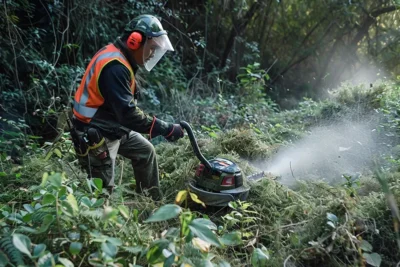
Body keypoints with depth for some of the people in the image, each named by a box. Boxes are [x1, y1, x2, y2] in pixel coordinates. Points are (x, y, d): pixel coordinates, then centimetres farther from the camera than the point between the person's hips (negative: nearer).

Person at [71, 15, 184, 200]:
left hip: (112, 127, 10)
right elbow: (128, 113, -32)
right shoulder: (115, 66, -26)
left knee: (145, 151, 18)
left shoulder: (119, 59, 6)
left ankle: (152, 201, 30)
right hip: (95, 133, -10)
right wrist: (166, 129, -28)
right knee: (103, 188, -2)